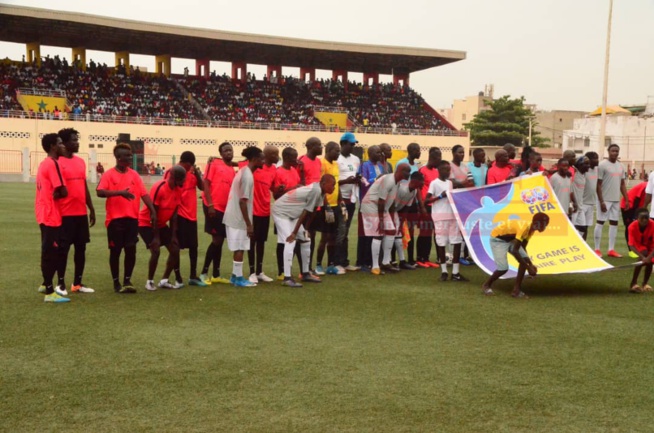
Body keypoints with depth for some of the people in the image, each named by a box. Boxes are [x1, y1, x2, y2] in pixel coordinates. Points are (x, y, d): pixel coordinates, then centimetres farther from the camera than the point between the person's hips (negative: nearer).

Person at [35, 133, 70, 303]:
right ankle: (50, 292, -2)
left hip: (45, 214, 10)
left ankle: (46, 284, 29)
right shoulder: (52, 164, -16)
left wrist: (54, 195, 2)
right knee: (51, 253, -6)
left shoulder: (44, 163, 14)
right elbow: (63, 192, -20)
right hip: (51, 215, -10)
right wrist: (55, 195, -2)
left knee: (50, 251, 19)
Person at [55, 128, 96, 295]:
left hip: (81, 213, 7)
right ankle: (61, 283, 11)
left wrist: (91, 209, 15)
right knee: (63, 248, 0)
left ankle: (77, 283, 20)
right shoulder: (58, 163, -10)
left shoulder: (81, 161, 13)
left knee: (81, 247, 10)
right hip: (65, 214, -7)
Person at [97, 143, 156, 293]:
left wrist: (153, 211, -7)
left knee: (131, 250, 2)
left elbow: (144, 194, 3)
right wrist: (120, 192, -27)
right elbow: (100, 192, -17)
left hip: (132, 218, 4)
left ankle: (127, 281, 15)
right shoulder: (109, 174, -4)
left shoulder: (134, 174, 8)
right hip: (115, 219, -3)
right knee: (115, 251, 5)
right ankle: (116, 282, 16)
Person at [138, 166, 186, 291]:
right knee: (156, 250, -20)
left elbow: (174, 213, -1)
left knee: (175, 249, 0)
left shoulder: (178, 190, -7)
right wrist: (156, 237, -21)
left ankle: (164, 280, 12)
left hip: (161, 224, 7)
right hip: (146, 223, -7)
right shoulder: (159, 188, -27)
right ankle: (149, 281, 0)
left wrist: (173, 235, -4)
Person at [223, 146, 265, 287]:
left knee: (238, 248, 15)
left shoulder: (243, 171, 11)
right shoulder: (248, 176, -18)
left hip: (234, 216, 9)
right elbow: (243, 201, -22)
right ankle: (239, 278, 6)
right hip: (239, 218, -9)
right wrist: (249, 224, -20)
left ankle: (235, 276, 22)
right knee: (240, 248, -1)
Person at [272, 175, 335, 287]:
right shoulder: (316, 191, -26)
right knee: (290, 242, -20)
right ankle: (287, 278, -19)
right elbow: (305, 213, -23)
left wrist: (304, 229, 7)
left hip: (292, 213, 10)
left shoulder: (320, 191, 1)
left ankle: (305, 274, 21)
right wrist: (294, 233, -20)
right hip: (281, 211, -10)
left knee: (305, 240, 12)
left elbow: (308, 213, 7)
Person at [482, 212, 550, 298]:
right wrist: (528, 268, -31)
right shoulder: (523, 228, -34)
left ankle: (516, 290, 0)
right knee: (503, 268, -17)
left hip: (510, 239, 9)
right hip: (497, 239, -9)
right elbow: (515, 251, -36)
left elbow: (522, 248, 8)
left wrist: (530, 264, -3)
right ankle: (486, 285, 10)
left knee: (525, 260, -7)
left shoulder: (531, 229, -5)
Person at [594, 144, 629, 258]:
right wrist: (601, 201, -15)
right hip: (605, 199, -7)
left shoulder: (621, 166, 10)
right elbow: (598, 185, -11)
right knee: (600, 222, -2)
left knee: (614, 223, 8)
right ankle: (597, 249, 4)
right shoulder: (602, 165, -9)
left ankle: (611, 249, 14)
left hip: (616, 200, 7)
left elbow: (622, 184, 15)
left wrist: (627, 200, 9)